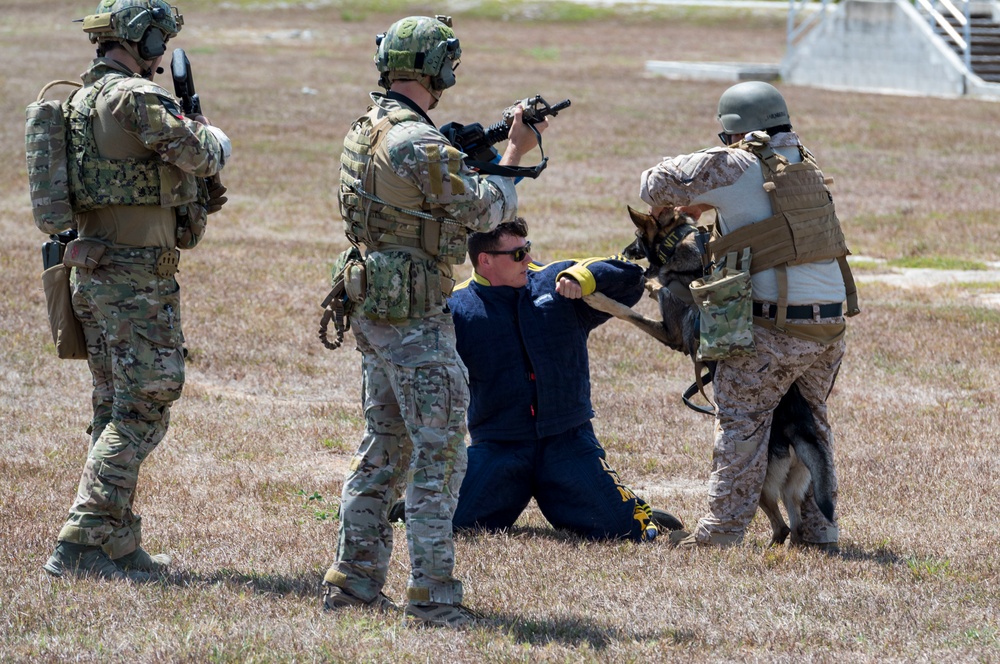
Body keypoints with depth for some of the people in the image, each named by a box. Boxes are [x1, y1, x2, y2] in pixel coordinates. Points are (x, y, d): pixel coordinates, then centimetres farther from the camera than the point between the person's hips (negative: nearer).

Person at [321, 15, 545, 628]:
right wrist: (515, 153, -1)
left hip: (373, 313, 9)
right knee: (439, 456, -5)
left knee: (384, 451, 17)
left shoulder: (366, 133, 9)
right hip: (416, 322, -9)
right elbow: (483, 210, -13)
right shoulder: (420, 145, -20)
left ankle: (354, 581, 20)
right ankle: (433, 599, -6)